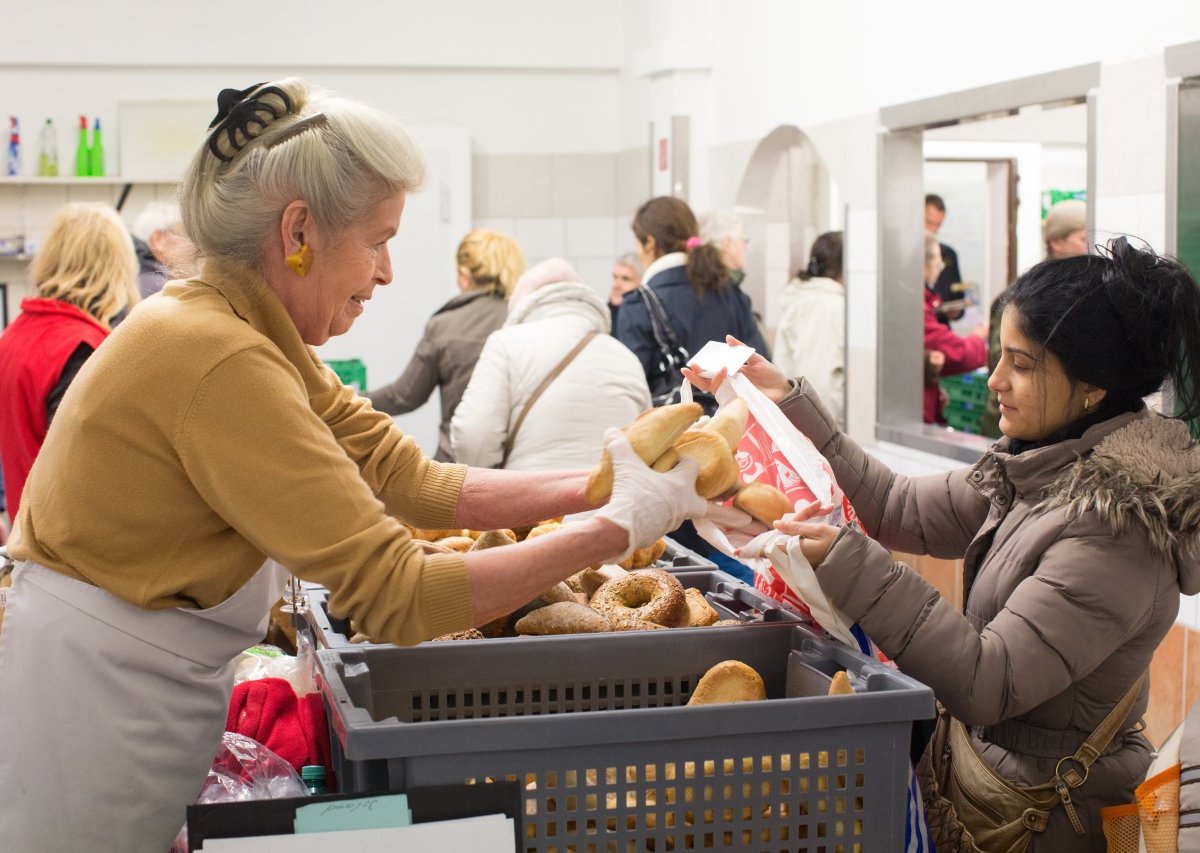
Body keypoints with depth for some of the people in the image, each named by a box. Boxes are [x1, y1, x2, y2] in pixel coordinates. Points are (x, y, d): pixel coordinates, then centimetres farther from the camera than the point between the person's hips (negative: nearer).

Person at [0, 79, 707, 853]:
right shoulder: (219, 360, -25)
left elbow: (412, 480, 1)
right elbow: (398, 597, -25)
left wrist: (592, 484, -6)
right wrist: (619, 527, -20)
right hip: (98, 704, -9)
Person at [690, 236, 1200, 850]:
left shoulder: (1113, 524, -24)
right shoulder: (1037, 468, 2)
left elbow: (986, 685, -27)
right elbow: (901, 509, 9)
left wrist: (850, 567, -31)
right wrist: (790, 404, 5)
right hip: (982, 755, 8)